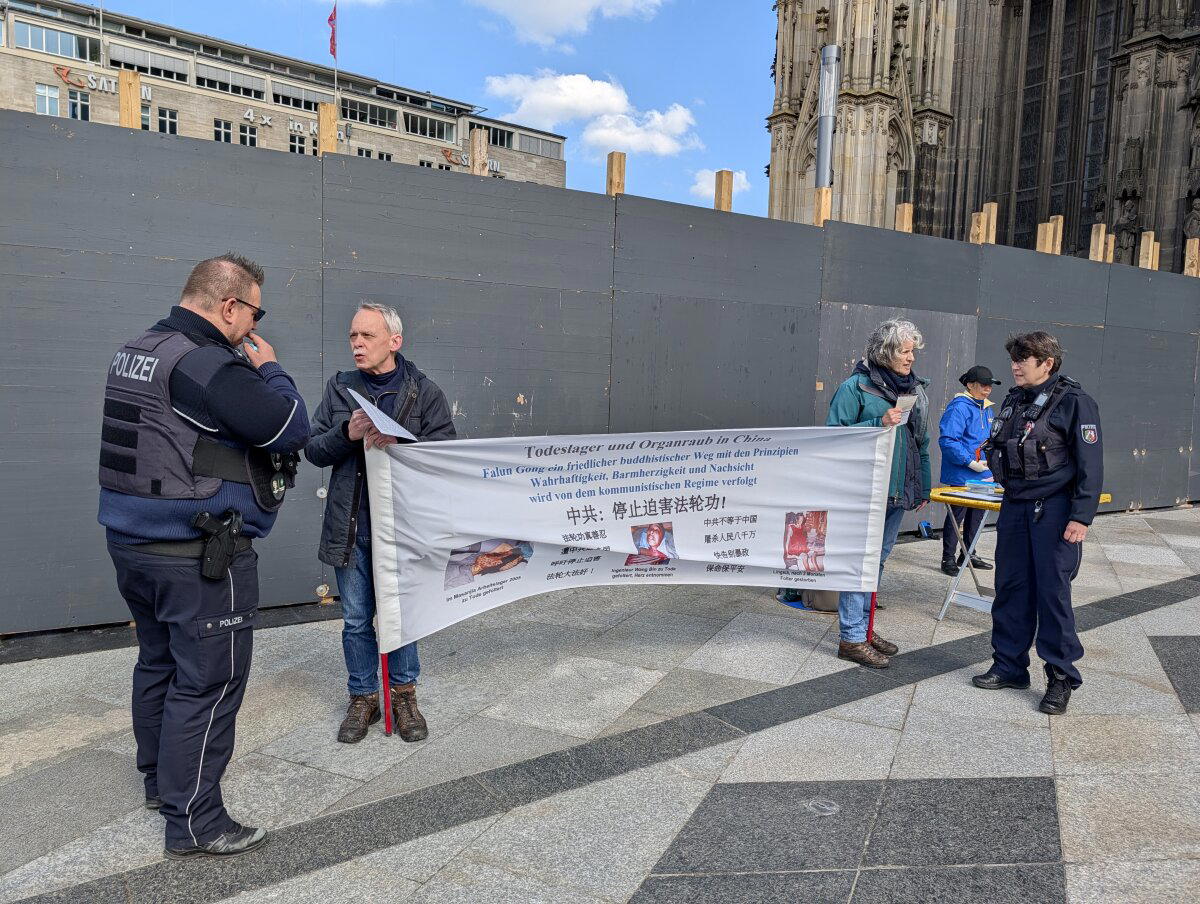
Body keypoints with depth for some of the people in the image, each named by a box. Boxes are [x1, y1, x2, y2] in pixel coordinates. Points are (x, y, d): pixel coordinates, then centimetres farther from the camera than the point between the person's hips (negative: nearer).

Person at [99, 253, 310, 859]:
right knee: (207, 682, 0)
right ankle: (194, 823, 11)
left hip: (131, 543, 10)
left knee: (157, 662, 23)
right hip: (198, 557, -10)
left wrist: (251, 370, 6)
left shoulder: (136, 351, 10)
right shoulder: (205, 364, -21)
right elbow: (291, 427, -25)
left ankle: (159, 779, 40)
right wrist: (269, 368, -7)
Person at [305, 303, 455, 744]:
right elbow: (313, 450, 5)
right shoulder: (339, 388, 6)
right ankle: (363, 699, 27)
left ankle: (403, 696, 28)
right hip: (350, 522, 2)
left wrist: (396, 442, -23)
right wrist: (347, 433, -16)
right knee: (356, 618, 10)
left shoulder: (425, 392, -1)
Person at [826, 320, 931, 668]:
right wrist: (879, 423, -19)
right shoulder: (856, 387, -8)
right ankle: (852, 638, 5)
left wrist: (923, 488, 18)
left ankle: (863, 627, 27)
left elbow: (922, 443, 20)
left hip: (898, 493, 7)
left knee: (877, 561, 15)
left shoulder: (916, 390, 13)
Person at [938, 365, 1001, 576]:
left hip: (984, 475, 9)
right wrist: (970, 462, -23)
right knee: (956, 516, -2)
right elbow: (947, 440, -22)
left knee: (976, 515, 16)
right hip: (962, 477, -9)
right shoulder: (959, 408, -15)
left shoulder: (987, 408, 14)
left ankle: (968, 554, 29)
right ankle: (948, 558, 8)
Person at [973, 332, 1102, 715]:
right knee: (1010, 588, 10)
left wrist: (1081, 517, -17)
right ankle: (1009, 665, 21)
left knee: (1053, 592, -2)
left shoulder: (1074, 402, -8)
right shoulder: (1014, 400, 12)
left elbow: (1090, 463, -12)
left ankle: (1061, 677, 11)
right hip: (1014, 507, 7)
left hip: (1054, 511, -7)